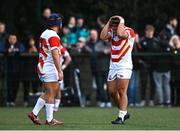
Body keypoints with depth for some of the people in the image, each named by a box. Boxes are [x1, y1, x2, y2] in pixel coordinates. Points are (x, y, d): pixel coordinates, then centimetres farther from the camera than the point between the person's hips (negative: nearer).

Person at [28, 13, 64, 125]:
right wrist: (60, 71, -22)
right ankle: (50, 119, -1)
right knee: (51, 94, -4)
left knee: (49, 93, 15)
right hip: (50, 69, -9)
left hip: (42, 67, 9)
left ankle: (34, 113, 12)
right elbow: (55, 55, -21)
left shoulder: (44, 34, 13)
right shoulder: (54, 36, -15)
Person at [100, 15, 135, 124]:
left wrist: (121, 22, -16)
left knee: (122, 91, -11)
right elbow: (103, 37, -12)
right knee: (112, 92, 7)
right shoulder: (111, 31, 8)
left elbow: (120, 34, -31)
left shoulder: (129, 31, -10)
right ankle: (124, 112, 22)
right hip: (113, 66, 7)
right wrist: (109, 22, -6)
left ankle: (121, 117, -12)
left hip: (125, 66, -7)